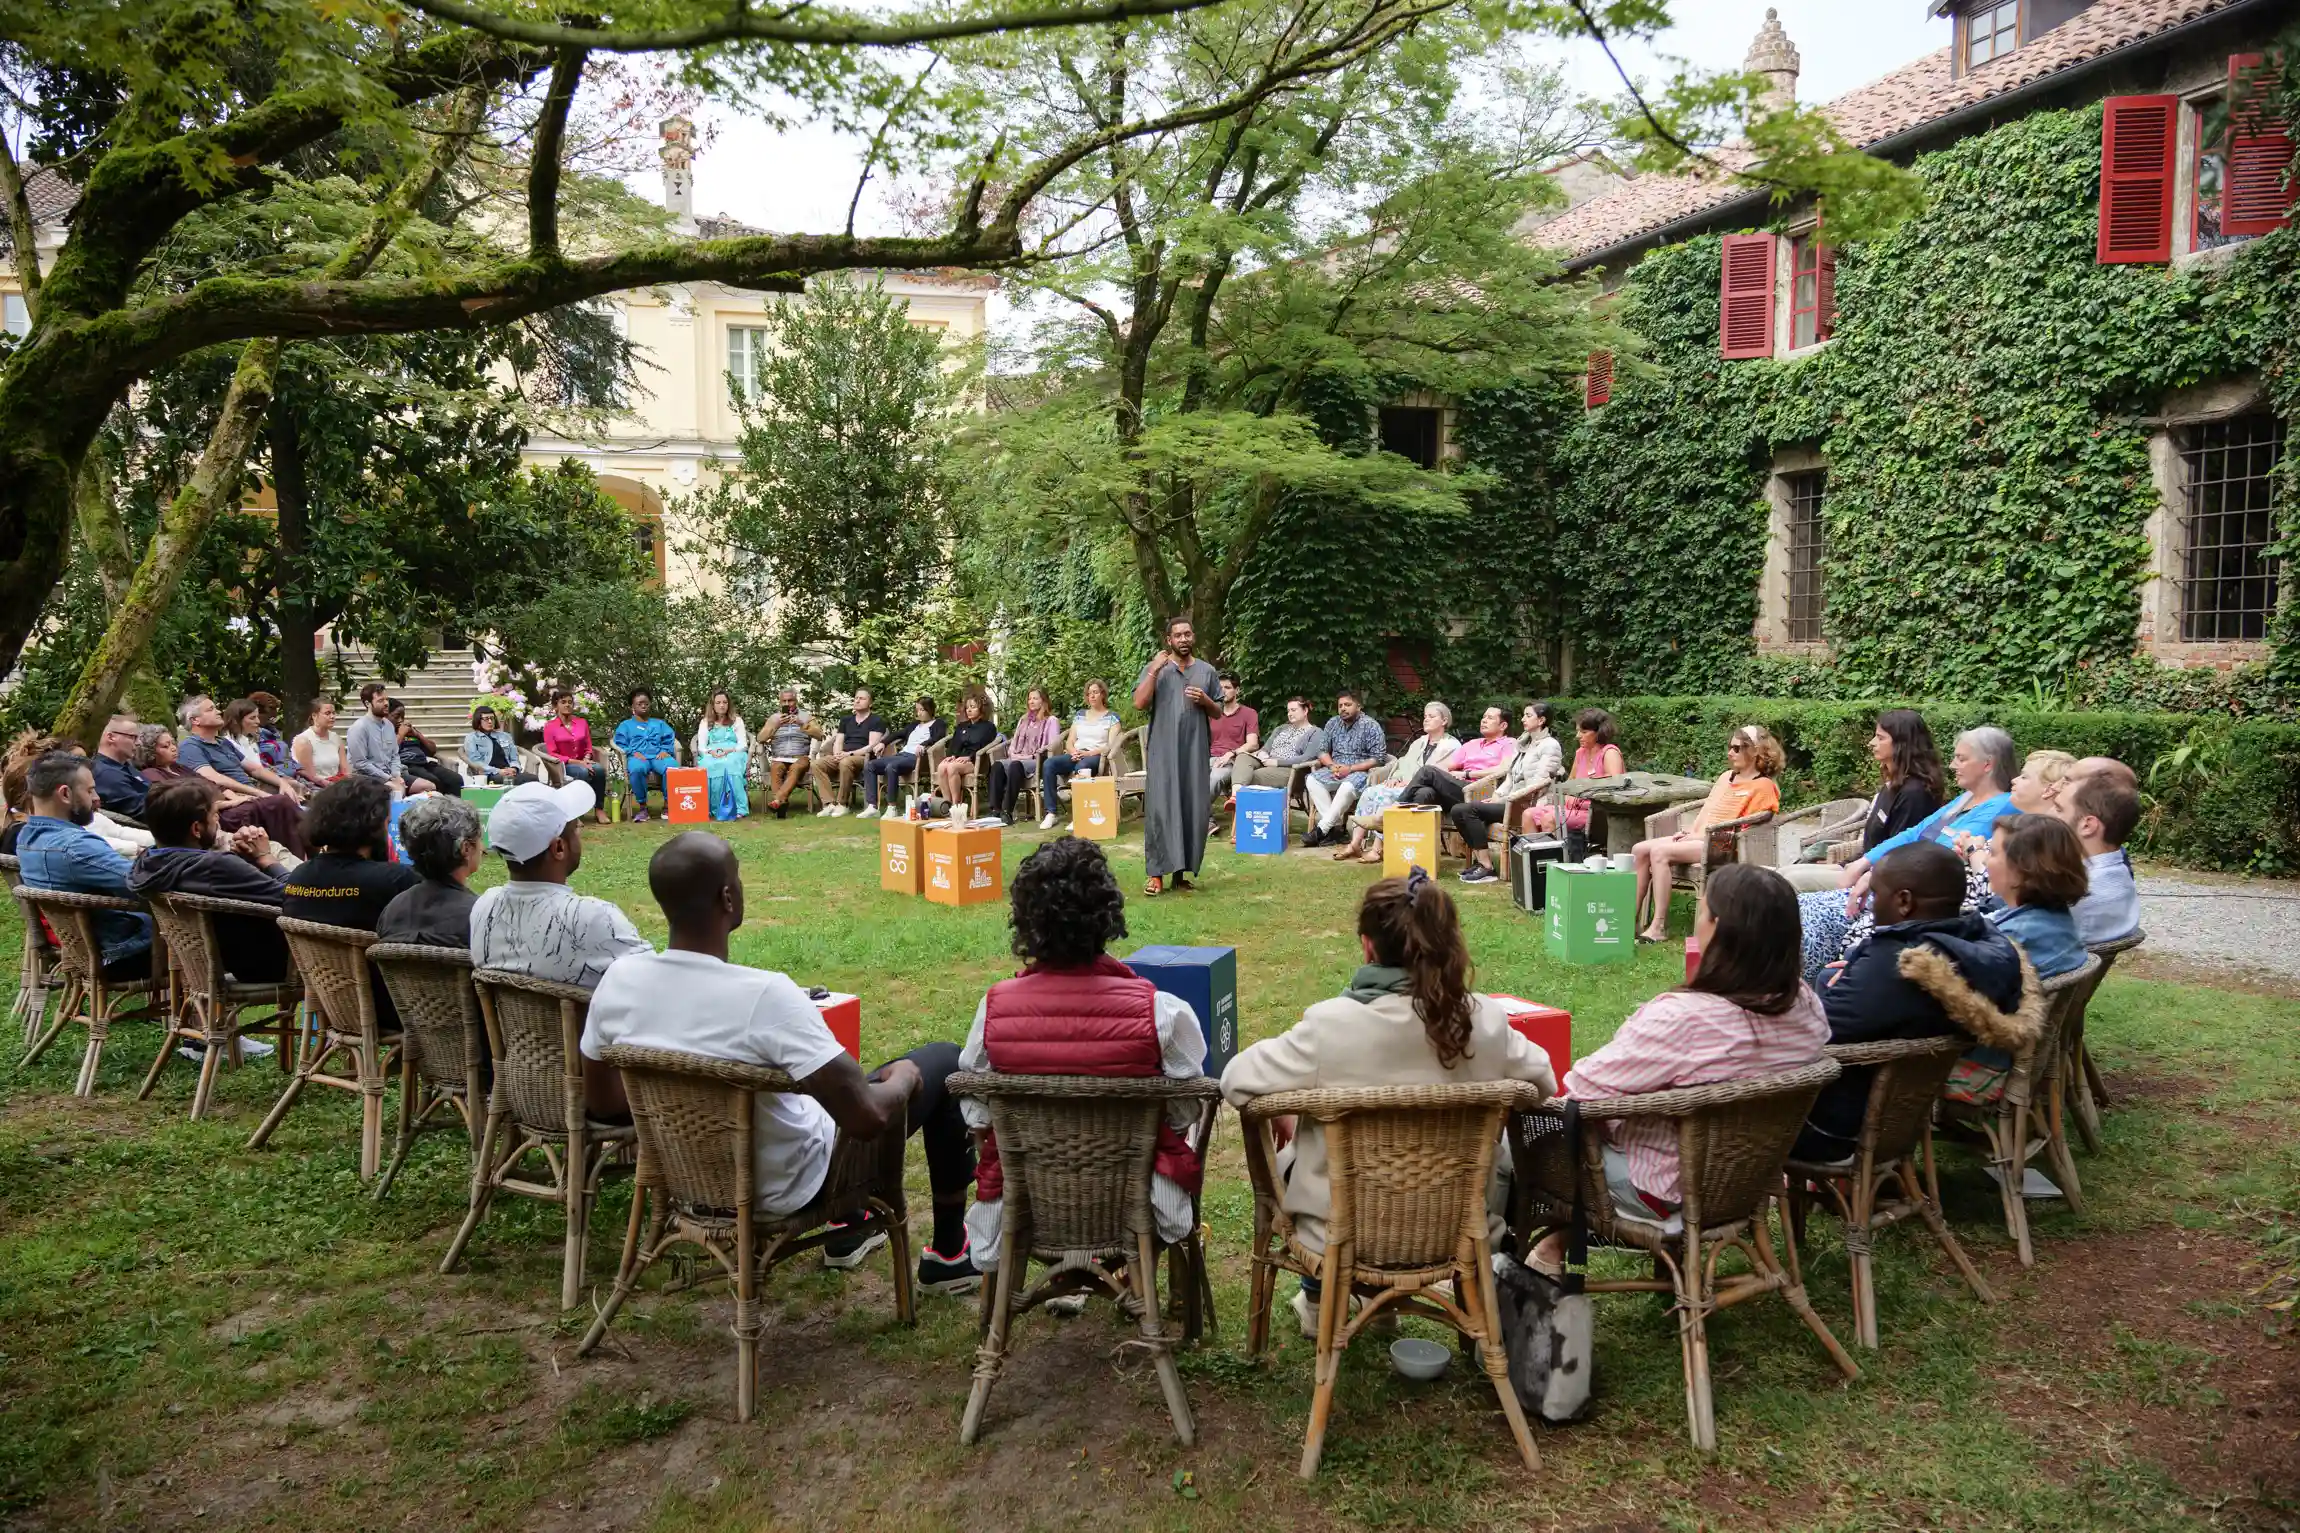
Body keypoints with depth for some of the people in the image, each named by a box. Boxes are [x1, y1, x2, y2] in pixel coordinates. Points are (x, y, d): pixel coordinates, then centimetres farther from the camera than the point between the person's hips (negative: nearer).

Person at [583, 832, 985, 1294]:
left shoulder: (618, 978, -16)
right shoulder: (765, 994, -35)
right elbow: (868, 1119, -33)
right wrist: (903, 1079, -10)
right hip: (788, 1184, -6)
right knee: (943, 1061, 11)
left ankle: (846, 1229, 45)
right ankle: (948, 1255, 25)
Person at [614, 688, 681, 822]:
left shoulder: (659, 723, 32)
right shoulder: (625, 725, 25)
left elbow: (669, 740, 18)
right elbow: (620, 744, 10)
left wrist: (665, 751, -5)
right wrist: (633, 752, -10)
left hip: (658, 756, 2)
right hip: (637, 757, -2)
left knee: (672, 767, -37)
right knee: (637, 769, -42)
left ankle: (668, 804, -24)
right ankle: (642, 807, -29)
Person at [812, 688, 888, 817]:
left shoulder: (876, 721, 2)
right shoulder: (846, 719, 22)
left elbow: (871, 746, -9)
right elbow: (839, 742, 16)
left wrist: (850, 753, -19)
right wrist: (838, 753, -8)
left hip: (863, 758, -6)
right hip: (843, 757, 6)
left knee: (845, 762, -40)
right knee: (817, 763, -22)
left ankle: (841, 804, -27)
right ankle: (829, 803, -29)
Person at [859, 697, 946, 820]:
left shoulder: (938, 724, 8)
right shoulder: (915, 724, 30)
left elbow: (938, 737, -12)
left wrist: (923, 745, -30)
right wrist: (883, 743, 15)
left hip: (915, 757, -8)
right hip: (902, 754, 8)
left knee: (891, 767, -37)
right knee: (869, 765, -10)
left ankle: (892, 808, -32)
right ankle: (872, 807, -18)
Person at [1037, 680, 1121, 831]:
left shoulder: (1112, 717, 8)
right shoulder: (1079, 715, 22)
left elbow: (1111, 745, -4)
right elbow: (1069, 741, 16)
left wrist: (1089, 753, -17)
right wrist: (1073, 752, -8)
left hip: (1097, 756, -5)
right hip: (1075, 756, 5)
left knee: (1082, 766, -42)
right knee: (1048, 764, -26)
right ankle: (1050, 813, -28)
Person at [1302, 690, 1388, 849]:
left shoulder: (1371, 726, -5)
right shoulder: (1332, 723, 11)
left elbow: (1378, 758, -10)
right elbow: (1322, 750, 13)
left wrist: (1350, 769, -18)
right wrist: (1332, 766, -9)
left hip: (1359, 771, -5)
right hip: (1335, 770, 5)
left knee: (1347, 787, -38)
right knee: (1311, 780, -23)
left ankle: (1321, 829, -33)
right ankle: (1335, 825, -25)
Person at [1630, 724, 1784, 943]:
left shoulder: (1763, 786, -4)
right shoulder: (1726, 776, 22)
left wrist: (1703, 835, -14)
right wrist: (1691, 830, 4)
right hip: (1699, 838, 9)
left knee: (1660, 852, -29)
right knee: (1639, 850, -10)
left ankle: (1659, 926, -27)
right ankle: (1630, 918, -11)